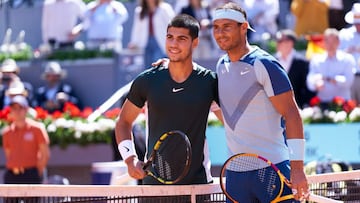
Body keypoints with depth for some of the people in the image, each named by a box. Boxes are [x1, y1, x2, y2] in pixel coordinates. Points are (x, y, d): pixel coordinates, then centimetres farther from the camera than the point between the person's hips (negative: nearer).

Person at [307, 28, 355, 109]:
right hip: (323, 103, 2)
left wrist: (326, 79, -16)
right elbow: (310, 83, 2)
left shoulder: (347, 59, 5)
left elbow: (347, 81, -7)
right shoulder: (316, 60, 12)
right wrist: (316, 84, -22)